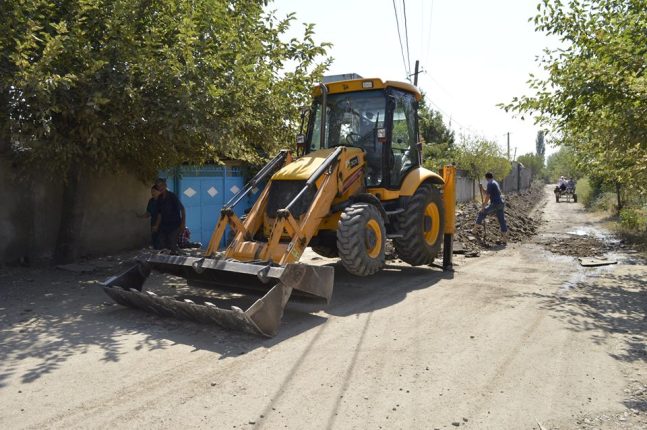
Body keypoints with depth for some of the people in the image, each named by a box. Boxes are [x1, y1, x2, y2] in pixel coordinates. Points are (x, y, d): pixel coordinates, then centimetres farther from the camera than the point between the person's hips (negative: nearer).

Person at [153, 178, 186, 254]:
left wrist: (183, 224, -13)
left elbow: (182, 209, -9)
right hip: (163, 226, 6)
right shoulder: (159, 199, 10)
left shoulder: (172, 196, -9)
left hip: (174, 226, -6)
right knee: (162, 248, 6)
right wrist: (156, 226, 10)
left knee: (172, 248, -9)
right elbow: (160, 214, 17)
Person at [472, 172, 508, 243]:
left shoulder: (490, 184, -8)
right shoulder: (496, 183, 19)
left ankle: (475, 230, 13)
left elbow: (488, 196, -13)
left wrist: (483, 207, -8)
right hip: (501, 203, 8)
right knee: (502, 220, 7)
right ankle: (505, 238, 6)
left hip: (495, 204, -8)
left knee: (482, 213, 7)